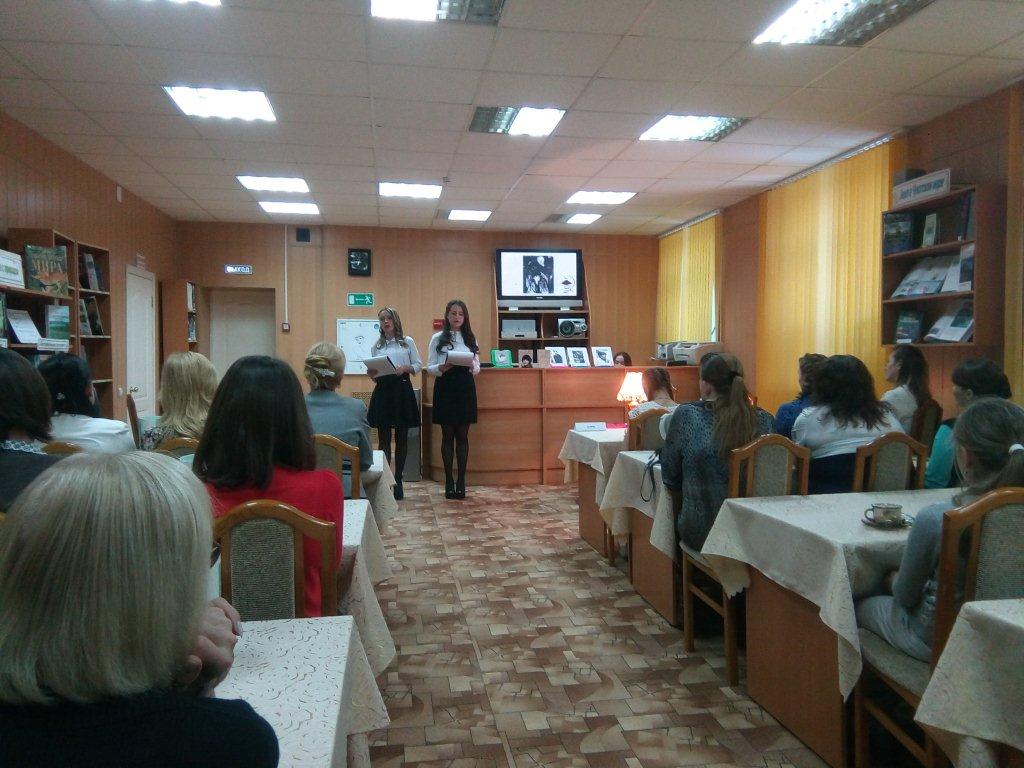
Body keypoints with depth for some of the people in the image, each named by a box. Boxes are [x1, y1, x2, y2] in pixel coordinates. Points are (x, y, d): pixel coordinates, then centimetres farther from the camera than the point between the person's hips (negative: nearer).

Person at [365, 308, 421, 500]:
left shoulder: (408, 342, 7)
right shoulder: (376, 346, 14)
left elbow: (418, 365, 4)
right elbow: (373, 370, 14)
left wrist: (405, 368, -14)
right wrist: (372, 374, -8)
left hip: (402, 390, -2)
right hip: (382, 390, 2)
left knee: (401, 438, 3)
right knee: (384, 438, 1)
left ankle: (398, 481, 11)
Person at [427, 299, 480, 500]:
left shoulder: (470, 338, 11)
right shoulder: (437, 338, 5)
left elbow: (477, 368, 9)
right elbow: (430, 367, 1)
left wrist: (472, 366, -14)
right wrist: (442, 368, -19)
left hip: (465, 388, 1)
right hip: (445, 388, -1)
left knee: (462, 435, 3)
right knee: (447, 435, 2)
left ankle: (461, 481, 8)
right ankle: (449, 481, 8)